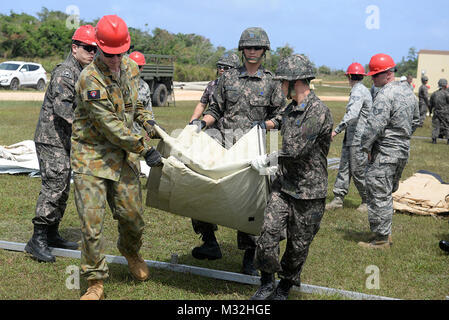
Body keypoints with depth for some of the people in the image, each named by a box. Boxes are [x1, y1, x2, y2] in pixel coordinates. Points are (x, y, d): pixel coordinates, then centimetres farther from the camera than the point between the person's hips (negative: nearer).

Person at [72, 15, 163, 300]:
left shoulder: (131, 68, 4)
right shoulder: (90, 79, -19)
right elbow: (109, 125, -20)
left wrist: (145, 118, 10)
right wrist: (144, 148, -17)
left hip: (123, 154, 5)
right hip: (91, 155, -5)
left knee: (133, 216, 6)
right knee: (92, 221, -7)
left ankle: (130, 251, 40)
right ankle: (96, 282, 9)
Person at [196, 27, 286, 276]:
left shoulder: (271, 82, 8)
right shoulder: (228, 78, 13)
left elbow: (281, 117, 10)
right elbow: (216, 109, 16)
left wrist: (264, 125, -9)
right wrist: (203, 122, -2)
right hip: (224, 142, 2)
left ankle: (249, 260, 10)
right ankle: (210, 243, -3)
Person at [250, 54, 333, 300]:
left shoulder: (318, 111, -18)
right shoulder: (290, 109, 11)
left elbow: (295, 151, -21)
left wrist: (274, 157, -5)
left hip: (309, 191, -6)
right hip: (283, 185, 6)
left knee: (298, 245, 8)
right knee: (268, 234, -5)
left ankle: (284, 288, 28)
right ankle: (266, 283, 15)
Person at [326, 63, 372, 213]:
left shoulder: (358, 92, -17)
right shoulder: (362, 90, 16)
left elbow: (352, 114, -30)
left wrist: (337, 130, -34)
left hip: (359, 139, -10)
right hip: (351, 137, 10)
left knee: (358, 171, -3)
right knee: (344, 168, 8)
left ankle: (367, 200, 9)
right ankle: (338, 199, 11)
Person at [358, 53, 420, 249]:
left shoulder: (386, 94, -19)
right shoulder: (408, 90, 12)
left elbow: (375, 124, -25)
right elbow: (415, 120, 22)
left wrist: (366, 145, -13)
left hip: (384, 154, -10)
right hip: (403, 152, 10)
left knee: (378, 196, -2)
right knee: (387, 194, 19)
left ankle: (381, 239, 3)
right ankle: (385, 233, 26)